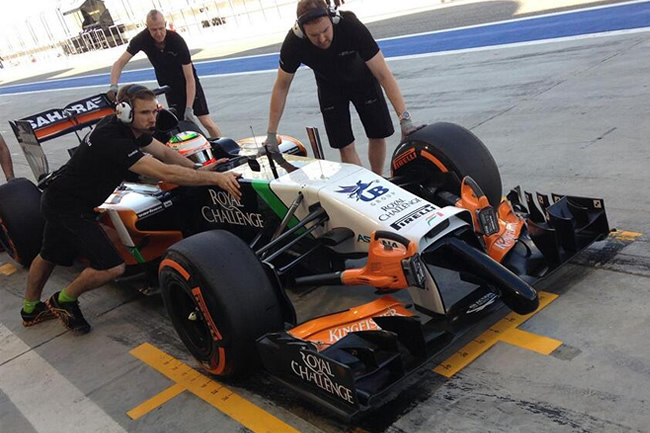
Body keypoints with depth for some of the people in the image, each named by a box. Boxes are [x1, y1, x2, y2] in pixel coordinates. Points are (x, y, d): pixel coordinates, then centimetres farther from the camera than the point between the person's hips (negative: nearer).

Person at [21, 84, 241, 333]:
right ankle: (64, 301, 12)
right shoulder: (114, 140, -33)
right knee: (112, 267, -13)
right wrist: (214, 178, -40)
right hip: (68, 207, -10)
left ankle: (31, 309, 51)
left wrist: (201, 170, -7)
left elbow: (165, 152, 2)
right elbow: (165, 173, -39)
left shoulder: (128, 126, -6)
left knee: (50, 255, 28)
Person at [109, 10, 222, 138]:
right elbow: (119, 63, -16)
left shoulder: (177, 40, -28)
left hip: (187, 82, -3)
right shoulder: (141, 39, -20)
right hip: (169, 86, 3)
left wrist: (189, 108, -30)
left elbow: (190, 78, -26)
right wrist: (113, 86, -35)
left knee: (207, 122, -11)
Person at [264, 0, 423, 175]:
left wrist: (404, 118, -41)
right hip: (330, 87, 1)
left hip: (362, 79, 0)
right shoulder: (293, 43, -33)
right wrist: (271, 134, -15)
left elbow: (383, 74, -35)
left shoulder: (351, 26, -38)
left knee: (378, 135, 3)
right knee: (345, 146, -6)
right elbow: (281, 87, -17)